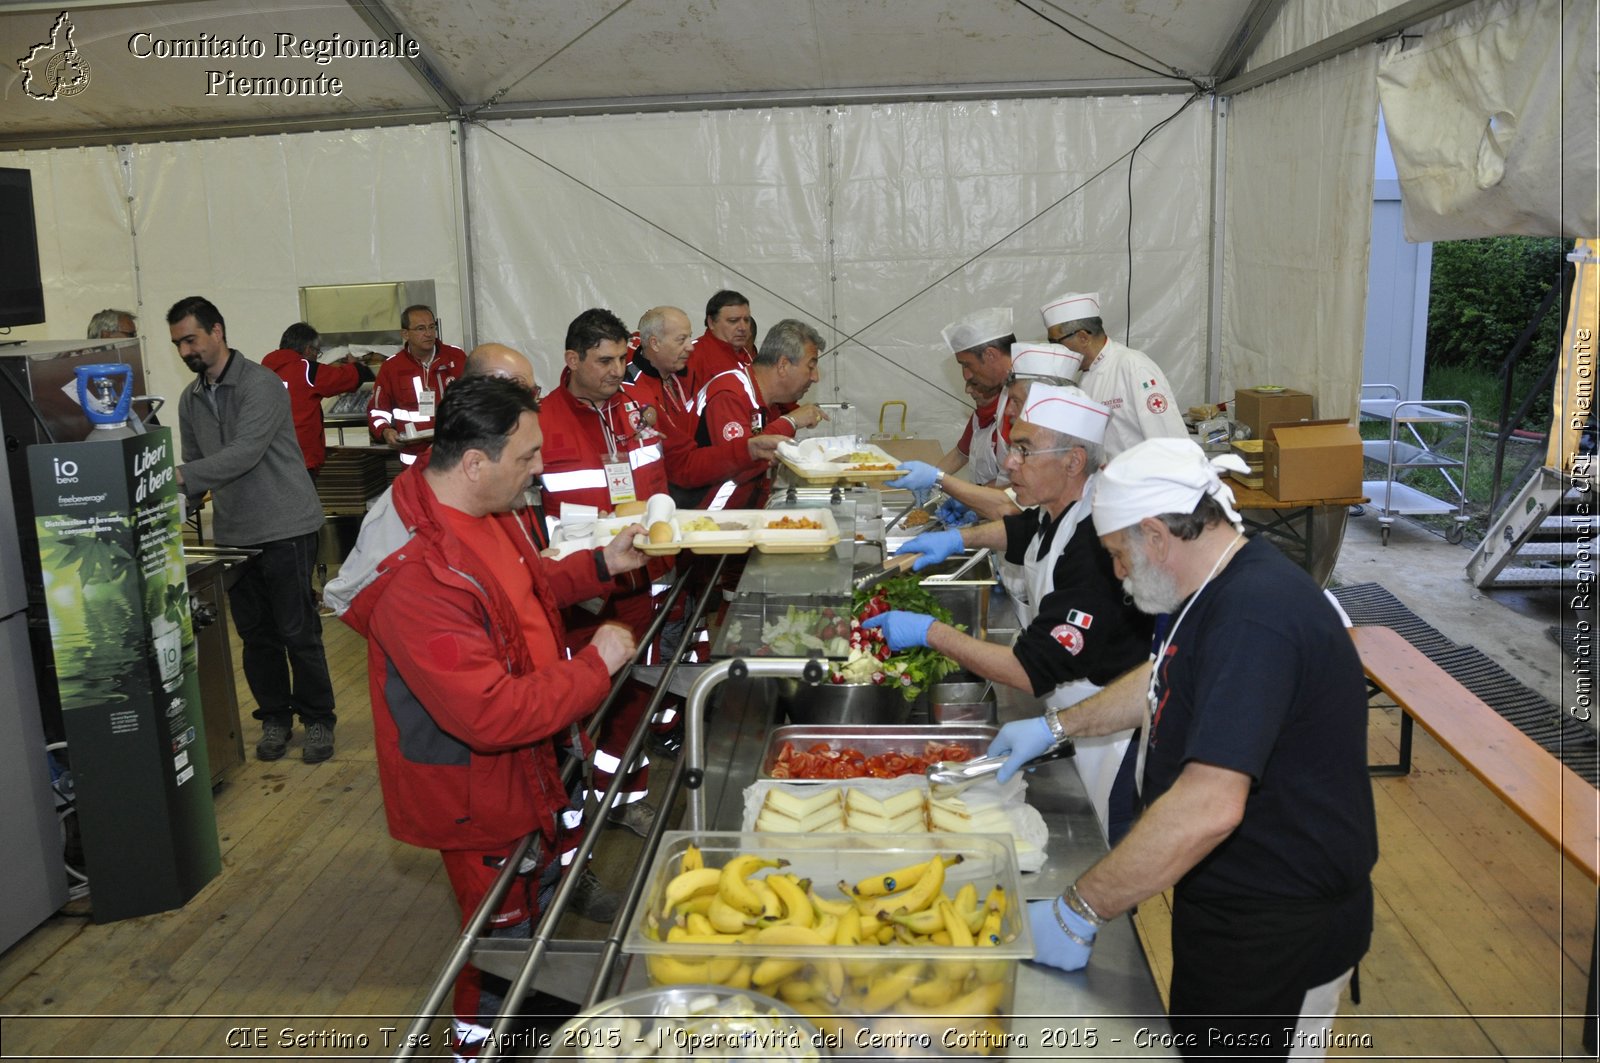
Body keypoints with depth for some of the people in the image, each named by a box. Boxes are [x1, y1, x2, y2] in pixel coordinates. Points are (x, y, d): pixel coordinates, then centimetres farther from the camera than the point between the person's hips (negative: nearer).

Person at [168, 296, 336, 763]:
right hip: (234, 533, 6)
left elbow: (246, 453, -24)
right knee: (256, 636, 11)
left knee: (299, 633, -1)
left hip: (285, 529, -6)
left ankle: (318, 720, 13)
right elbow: (196, 466, 15)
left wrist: (183, 476, -31)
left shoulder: (261, 384, -12)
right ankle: (275, 718, 25)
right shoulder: (190, 399, 11)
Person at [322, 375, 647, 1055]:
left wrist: (602, 564, 1)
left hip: (520, 764, 10)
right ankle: (481, 1040, 37)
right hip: (474, 793, -10)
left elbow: (521, 586, 15)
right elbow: (492, 715, -37)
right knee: (504, 932, 11)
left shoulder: (478, 510, -5)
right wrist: (595, 665, -28)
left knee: (528, 903, 29)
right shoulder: (417, 579, -37)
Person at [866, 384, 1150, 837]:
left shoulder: (1094, 553, -30)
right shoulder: (1058, 515, 1)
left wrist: (930, 632, -24)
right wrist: (960, 538, 10)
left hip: (1111, 745, -9)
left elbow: (1032, 672, -30)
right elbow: (1022, 532, 28)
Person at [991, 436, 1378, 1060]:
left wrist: (1076, 915, -31)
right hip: (1234, 903, 9)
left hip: (1279, 936, -9)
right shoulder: (1226, 585, 3)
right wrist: (1054, 727, 20)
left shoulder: (1256, 617, -31)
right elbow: (1167, 682, 23)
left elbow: (1209, 808, -38)